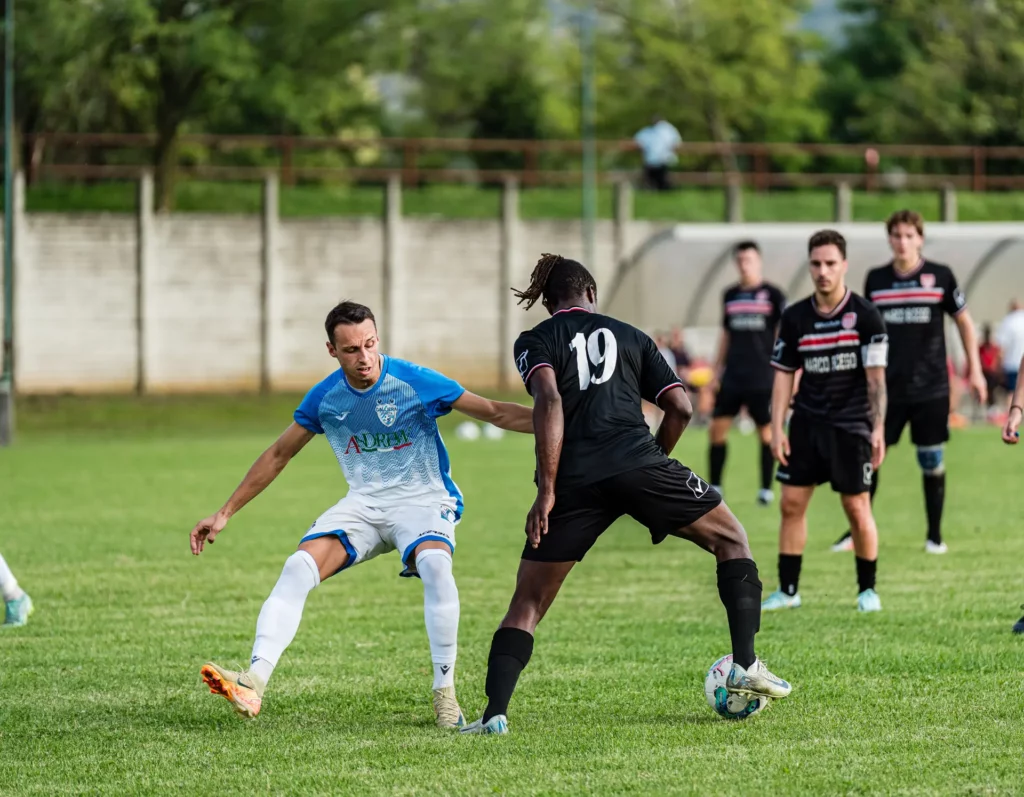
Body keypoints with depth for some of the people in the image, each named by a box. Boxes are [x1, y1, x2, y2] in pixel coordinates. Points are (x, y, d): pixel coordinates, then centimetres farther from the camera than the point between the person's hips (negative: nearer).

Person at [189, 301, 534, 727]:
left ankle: (445, 692, -25)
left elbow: (495, 412, -9)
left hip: (423, 500, -4)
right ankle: (254, 683, -28)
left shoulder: (415, 382, -13)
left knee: (434, 564, -36)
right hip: (363, 504, 4)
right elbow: (278, 455, 12)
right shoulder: (324, 398, -1)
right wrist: (225, 513, 12)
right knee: (298, 568, -20)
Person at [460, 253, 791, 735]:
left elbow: (549, 401, -5)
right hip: (637, 462, 1)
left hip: (574, 481, 0)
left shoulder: (534, 342, 14)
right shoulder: (628, 335, 23)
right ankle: (745, 666, 10)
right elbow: (680, 407, 14)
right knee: (732, 539, 21)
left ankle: (494, 714, -6)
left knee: (527, 604, 9)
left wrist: (547, 491, -9)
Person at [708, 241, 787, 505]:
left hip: (761, 377, -4)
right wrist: (717, 370, 17)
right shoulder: (730, 295, 11)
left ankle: (766, 489, 11)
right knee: (717, 428, -1)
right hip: (732, 377, 4)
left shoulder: (772, 294, -3)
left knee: (766, 430, 2)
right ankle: (714, 487, 7)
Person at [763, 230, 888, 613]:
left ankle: (868, 590, 13)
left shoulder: (865, 315, -8)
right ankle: (788, 590, 11)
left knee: (857, 508, -2)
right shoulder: (795, 318, 2)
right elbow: (784, 374, 7)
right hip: (807, 423, 4)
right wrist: (776, 429, 1)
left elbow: (875, 376, -9)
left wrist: (878, 429, -16)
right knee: (792, 503, 2)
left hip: (850, 424, -4)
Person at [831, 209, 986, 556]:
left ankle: (934, 535, 16)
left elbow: (964, 321, 8)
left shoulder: (940, 276, -2)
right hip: (886, 388, 2)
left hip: (930, 388, -2)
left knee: (932, 462, 4)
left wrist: (974, 369, 5)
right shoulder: (876, 279, 4)